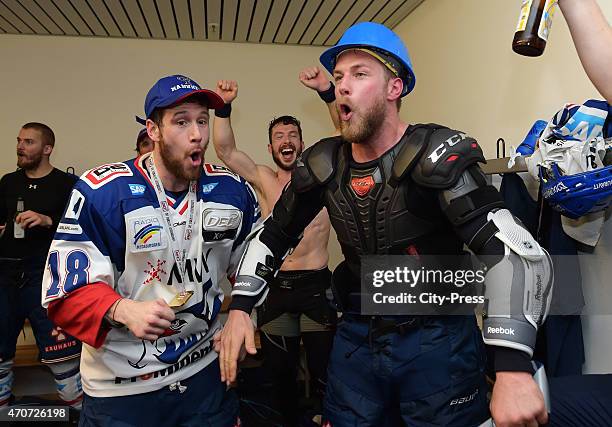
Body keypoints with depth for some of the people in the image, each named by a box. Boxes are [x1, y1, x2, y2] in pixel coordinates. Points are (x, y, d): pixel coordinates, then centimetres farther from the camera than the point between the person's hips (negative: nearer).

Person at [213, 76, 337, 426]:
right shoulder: (264, 179, 8)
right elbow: (226, 151, -2)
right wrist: (224, 107, -14)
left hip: (316, 285, -2)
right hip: (275, 288, 2)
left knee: (325, 370, 3)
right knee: (279, 373, 13)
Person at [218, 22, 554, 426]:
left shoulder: (435, 156, -18)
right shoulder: (323, 166, -2)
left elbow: (517, 251, -28)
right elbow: (271, 235, 10)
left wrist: (514, 367, -39)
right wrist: (240, 309, -3)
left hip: (438, 340, -4)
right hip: (356, 339, 5)